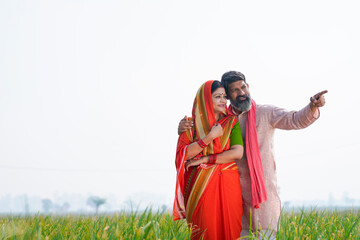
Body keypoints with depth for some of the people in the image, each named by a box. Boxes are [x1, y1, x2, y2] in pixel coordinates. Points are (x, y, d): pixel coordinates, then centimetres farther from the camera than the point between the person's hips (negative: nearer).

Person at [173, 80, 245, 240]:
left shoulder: (231, 122, 7)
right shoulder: (191, 124, 6)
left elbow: (237, 153, -6)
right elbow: (183, 154, -6)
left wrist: (204, 159, -9)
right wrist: (210, 137, -12)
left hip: (227, 185, 1)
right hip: (201, 186, -1)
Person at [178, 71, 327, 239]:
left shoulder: (266, 113, 2)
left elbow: (296, 120, -10)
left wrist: (313, 107, -31)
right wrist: (184, 130, -7)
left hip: (262, 188, -3)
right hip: (235, 190, 3)